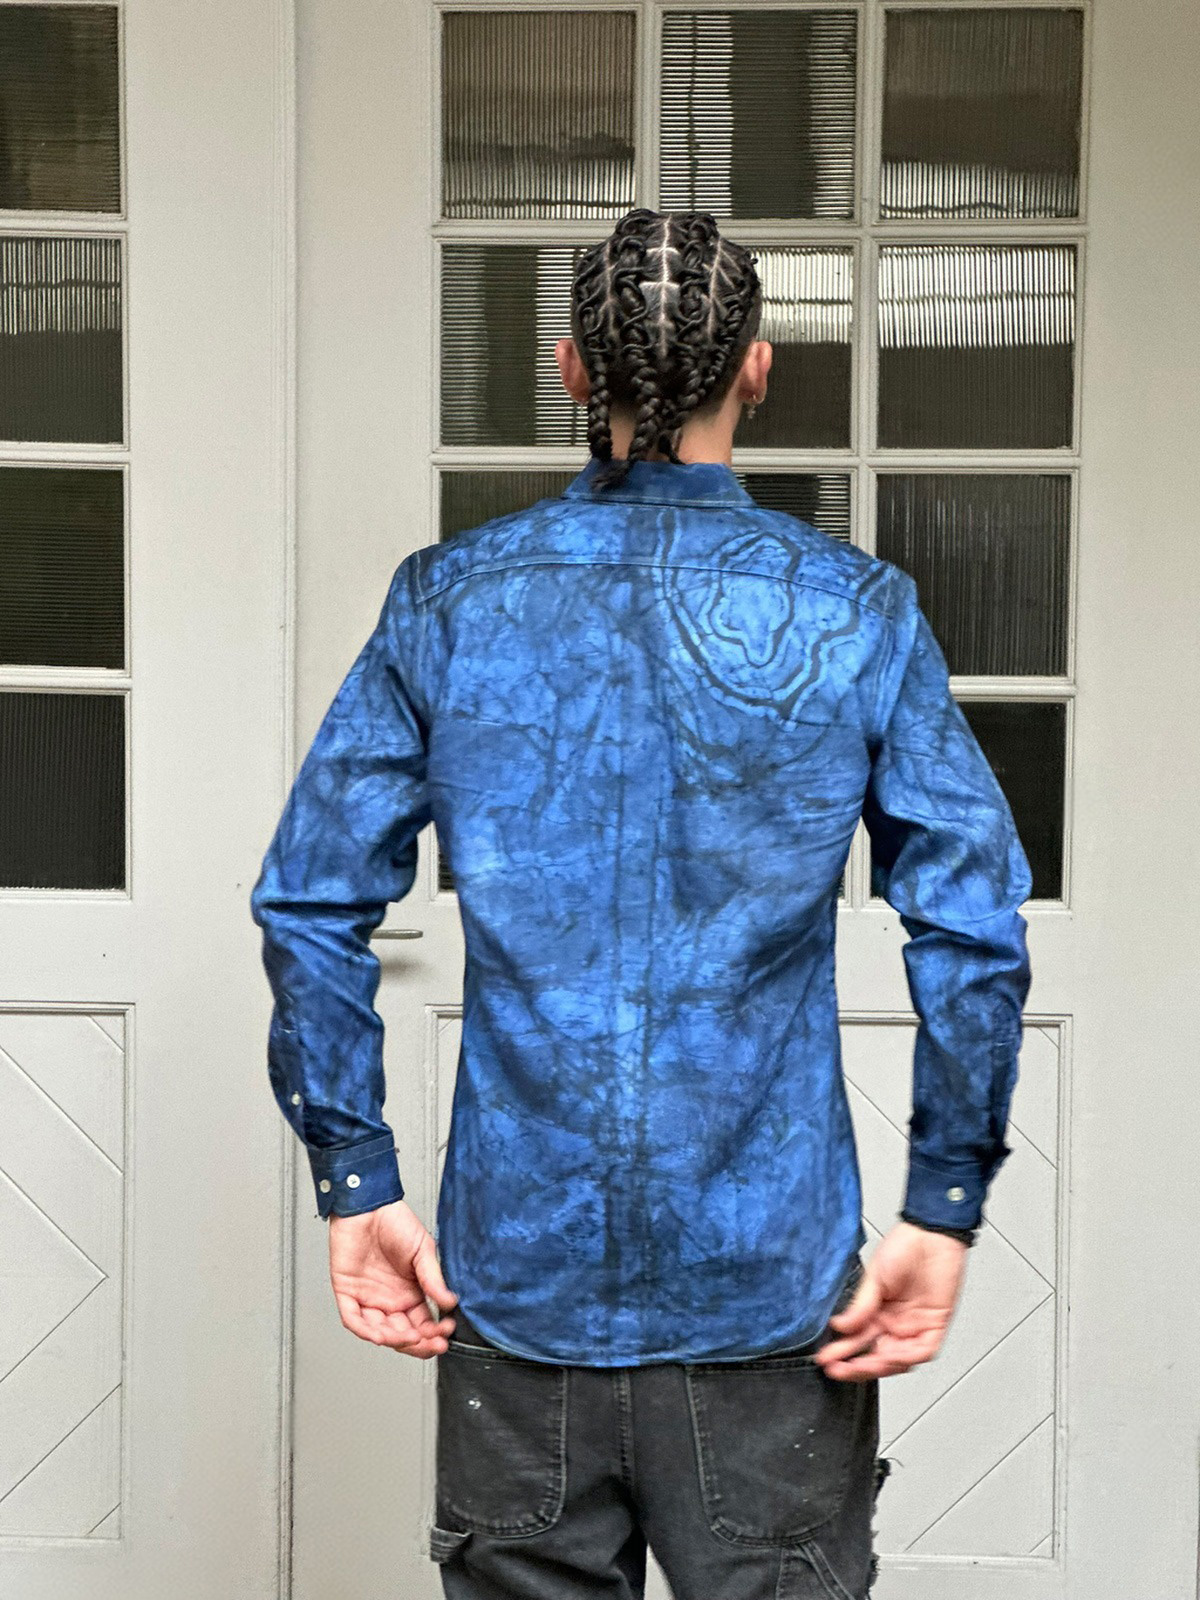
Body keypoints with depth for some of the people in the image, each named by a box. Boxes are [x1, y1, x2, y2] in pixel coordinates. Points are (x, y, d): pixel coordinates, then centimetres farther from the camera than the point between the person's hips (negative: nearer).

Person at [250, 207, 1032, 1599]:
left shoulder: (444, 605, -1)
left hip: (516, 1268, 2)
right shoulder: (858, 614, -5)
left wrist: (356, 1184, 2)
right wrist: (942, 1209, -2)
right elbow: (974, 932, -9)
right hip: (770, 1276, -1)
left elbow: (307, 907, -3)